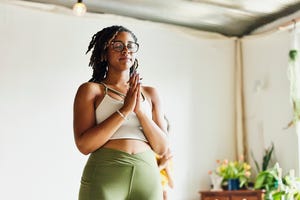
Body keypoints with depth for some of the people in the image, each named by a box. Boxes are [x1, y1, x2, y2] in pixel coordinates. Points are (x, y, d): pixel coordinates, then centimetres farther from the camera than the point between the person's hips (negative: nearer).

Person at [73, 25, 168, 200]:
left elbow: (162, 148, 6)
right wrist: (124, 110, -13)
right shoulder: (90, 90, 3)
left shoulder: (150, 93, 12)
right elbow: (84, 145, -9)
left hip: (147, 175, 3)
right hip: (104, 178, -3)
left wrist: (140, 111, -8)